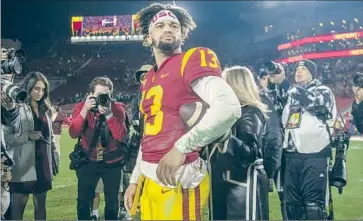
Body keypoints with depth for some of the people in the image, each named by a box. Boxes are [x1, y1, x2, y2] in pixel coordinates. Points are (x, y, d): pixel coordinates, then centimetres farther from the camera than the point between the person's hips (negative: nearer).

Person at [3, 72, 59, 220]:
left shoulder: (45, 109, 13)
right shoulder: (17, 108, -7)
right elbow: (5, 136, -12)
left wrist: (55, 160, 14)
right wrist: (27, 136, -21)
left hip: (43, 163, 6)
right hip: (23, 165, -6)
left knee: (41, 203, 12)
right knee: (19, 204, 3)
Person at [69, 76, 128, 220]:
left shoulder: (117, 108, -8)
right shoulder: (81, 107, -6)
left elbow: (121, 136, -18)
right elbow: (73, 134, -18)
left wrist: (109, 114, -28)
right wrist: (85, 110, -27)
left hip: (112, 162, 0)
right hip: (88, 161, 0)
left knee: (112, 201, 10)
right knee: (83, 200, 4)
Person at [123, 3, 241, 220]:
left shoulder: (191, 61, -7)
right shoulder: (149, 79, 16)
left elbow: (230, 107, -23)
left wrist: (181, 147, -24)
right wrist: (135, 180, 19)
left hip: (178, 178, -7)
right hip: (149, 178, 7)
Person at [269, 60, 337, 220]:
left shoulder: (323, 91, 2)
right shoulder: (290, 94, 19)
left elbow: (310, 102, -21)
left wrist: (282, 82, -25)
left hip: (314, 156, -5)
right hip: (290, 157, 5)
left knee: (314, 207, -7)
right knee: (292, 205, 10)